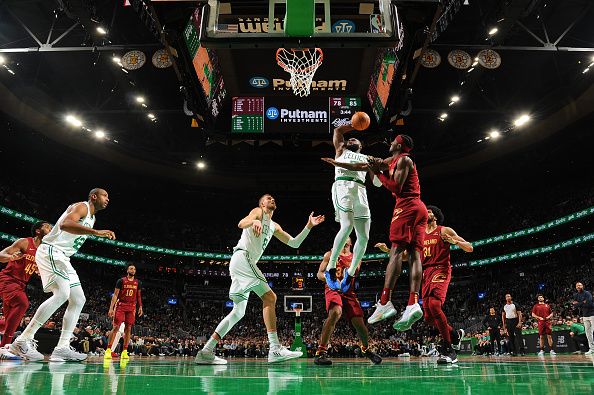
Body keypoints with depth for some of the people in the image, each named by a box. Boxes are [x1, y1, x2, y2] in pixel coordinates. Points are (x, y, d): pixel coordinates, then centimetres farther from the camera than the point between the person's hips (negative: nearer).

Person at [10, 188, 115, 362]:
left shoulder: (92, 218, 20)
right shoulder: (81, 207, -10)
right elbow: (65, 224, -31)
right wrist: (96, 232, -39)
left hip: (62, 258, 10)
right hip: (50, 251, -10)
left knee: (79, 300, 3)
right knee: (62, 293, -26)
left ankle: (62, 348, 1)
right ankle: (22, 341, -19)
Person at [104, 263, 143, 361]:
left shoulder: (137, 282, 11)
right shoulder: (121, 281, -1)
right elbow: (115, 295, -3)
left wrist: (140, 307, 10)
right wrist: (111, 308, -10)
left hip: (132, 307, 4)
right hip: (121, 306, -4)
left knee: (128, 328, 1)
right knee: (116, 327, -9)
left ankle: (124, 352, 5)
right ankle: (108, 350, -4)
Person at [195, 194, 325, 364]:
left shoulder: (274, 226, 28)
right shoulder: (258, 212, 6)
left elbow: (294, 243, 25)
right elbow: (241, 223, -14)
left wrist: (309, 226, 18)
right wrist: (254, 221, -35)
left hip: (247, 263, 10)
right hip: (242, 257, -10)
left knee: (239, 311, 9)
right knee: (270, 297, -17)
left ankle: (206, 352, 8)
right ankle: (275, 349, -21)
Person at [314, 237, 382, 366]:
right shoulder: (330, 254, 12)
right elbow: (319, 274, 5)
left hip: (349, 291, 3)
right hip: (333, 289, -3)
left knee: (359, 322, -3)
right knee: (336, 312, -33)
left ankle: (366, 349, 31)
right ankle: (321, 352, -30)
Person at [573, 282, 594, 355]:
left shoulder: (587, 293, -9)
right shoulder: (576, 295, 10)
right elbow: (575, 304, -2)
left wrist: (579, 304, -11)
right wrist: (583, 303, -15)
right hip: (585, 316, 6)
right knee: (588, 333, 6)